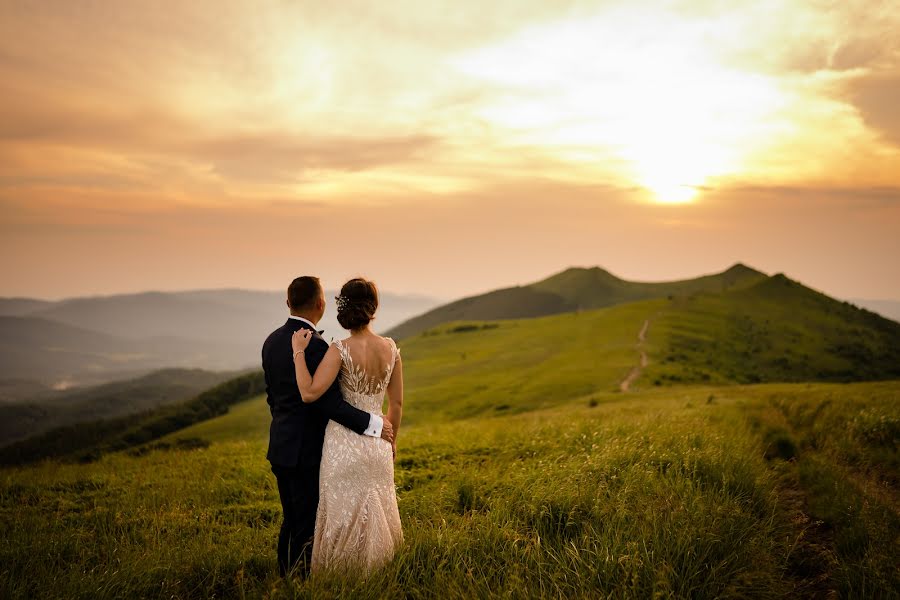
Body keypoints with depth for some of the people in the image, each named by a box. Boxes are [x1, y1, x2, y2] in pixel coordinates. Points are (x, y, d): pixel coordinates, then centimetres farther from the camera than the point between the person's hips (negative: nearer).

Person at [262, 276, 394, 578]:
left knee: (291, 523, 19)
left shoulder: (272, 341, 7)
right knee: (308, 528, 1)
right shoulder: (315, 345, -20)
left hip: (281, 448, 9)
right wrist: (374, 424, -14)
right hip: (307, 451, -9)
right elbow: (330, 403, -23)